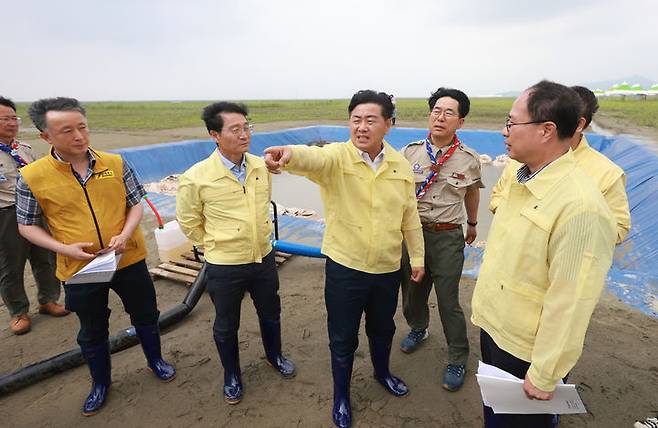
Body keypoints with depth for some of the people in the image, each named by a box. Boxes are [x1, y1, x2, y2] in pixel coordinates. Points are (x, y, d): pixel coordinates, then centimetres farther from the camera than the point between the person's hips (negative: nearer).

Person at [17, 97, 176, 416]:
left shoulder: (115, 163, -7)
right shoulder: (32, 176, -11)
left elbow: (136, 204, 1)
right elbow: (27, 225, -1)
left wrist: (125, 235, -17)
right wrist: (64, 248, -17)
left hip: (129, 261, 1)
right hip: (80, 270, -1)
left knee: (145, 317, 19)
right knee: (92, 332, 19)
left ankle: (155, 361, 45)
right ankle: (100, 383, 43)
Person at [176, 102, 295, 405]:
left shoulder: (260, 167, -6)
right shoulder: (197, 178, -19)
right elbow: (188, 222, -4)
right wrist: (215, 246, 2)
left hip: (264, 258, 4)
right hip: (224, 267, -3)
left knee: (270, 313, 23)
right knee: (226, 325, 18)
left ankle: (274, 356, 52)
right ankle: (232, 376, 44)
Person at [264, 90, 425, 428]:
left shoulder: (400, 165, -2)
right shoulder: (336, 156, -14)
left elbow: (409, 215, 7)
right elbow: (313, 158, -39)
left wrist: (417, 256, 12)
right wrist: (290, 154, -62)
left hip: (387, 269, 4)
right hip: (344, 268, -3)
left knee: (383, 328, 25)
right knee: (343, 339, 14)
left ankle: (382, 372, 55)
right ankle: (341, 395, 41)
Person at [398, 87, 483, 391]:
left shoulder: (469, 159, -4)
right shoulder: (410, 152, -2)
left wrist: (472, 223, 28)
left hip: (448, 236, -2)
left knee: (448, 301, 3)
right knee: (412, 289, 19)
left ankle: (458, 359, 26)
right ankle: (418, 328, 50)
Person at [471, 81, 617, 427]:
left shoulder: (579, 207, -28)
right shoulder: (521, 179, 0)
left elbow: (570, 304, -25)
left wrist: (544, 376, -16)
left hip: (524, 351, -7)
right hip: (491, 328, 7)